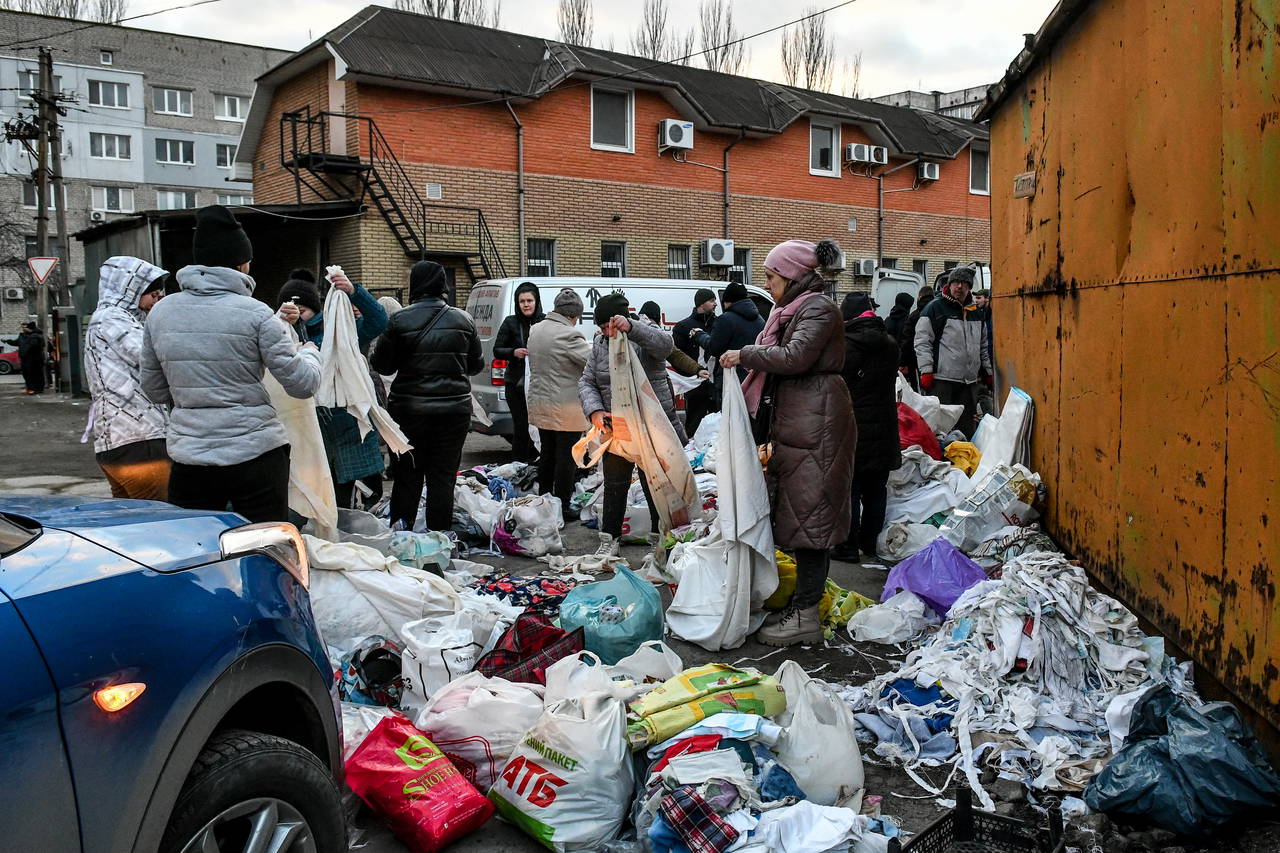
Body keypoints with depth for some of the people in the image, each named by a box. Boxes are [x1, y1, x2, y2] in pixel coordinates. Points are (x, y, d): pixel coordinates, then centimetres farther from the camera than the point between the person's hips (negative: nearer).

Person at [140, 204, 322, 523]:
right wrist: (309, 353, 13)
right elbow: (303, 384, -7)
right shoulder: (255, 314, -9)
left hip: (189, 458, 4)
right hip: (255, 457, -3)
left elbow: (155, 391, 13)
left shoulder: (160, 312, 4)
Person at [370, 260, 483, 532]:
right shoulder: (463, 320, 0)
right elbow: (476, 364, 9)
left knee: (407, 477, 10)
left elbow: (382, 365, -2)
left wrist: (372, 353, 19)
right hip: (454, 409, 1)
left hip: (409, 408, -1)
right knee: (443, 477, 7)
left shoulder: (399, 320, -8)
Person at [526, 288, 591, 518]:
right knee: (566, 458, 0)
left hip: (540, 404, 8)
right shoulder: (568, 335, -21)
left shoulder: (536, 330, 7)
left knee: (547, 454, 19)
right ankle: (561, 508, 5)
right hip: (565, 409, -8)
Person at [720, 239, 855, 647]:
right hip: (794, 424, 10)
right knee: (794, 511, 12)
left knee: (808, 514, -7)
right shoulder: (793, 309, 20)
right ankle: (800, 603, 20)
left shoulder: (819, 308, -9)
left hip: (814, 425, -10)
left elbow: (795, 356, -23)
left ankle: (806, 615, -1)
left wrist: (746, 354, -13)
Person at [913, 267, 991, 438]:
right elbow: (922, 342, -7)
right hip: (941, 380, -6)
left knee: (966, 427, 9)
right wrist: (926, 371, -15)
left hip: (970, 381, 6)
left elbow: (983, 347, 26)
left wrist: (987, 372, 20)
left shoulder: (976, 313, 19)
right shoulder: (935, 308, -2)